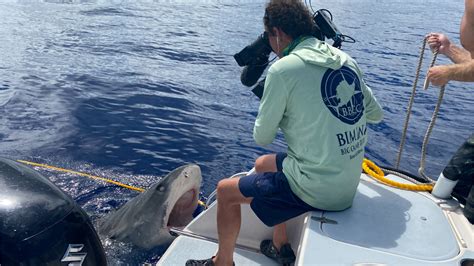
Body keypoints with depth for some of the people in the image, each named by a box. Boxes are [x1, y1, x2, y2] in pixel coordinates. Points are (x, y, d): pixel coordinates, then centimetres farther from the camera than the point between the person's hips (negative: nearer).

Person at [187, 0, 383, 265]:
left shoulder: (283, 68, -17)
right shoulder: (346, 59, 3)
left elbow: (262, 137, -7)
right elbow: (376, 114, 14)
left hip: (317, 189, -8)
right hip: (349, 185, 8)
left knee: (226, 191, 8)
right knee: (263, 164, 28)